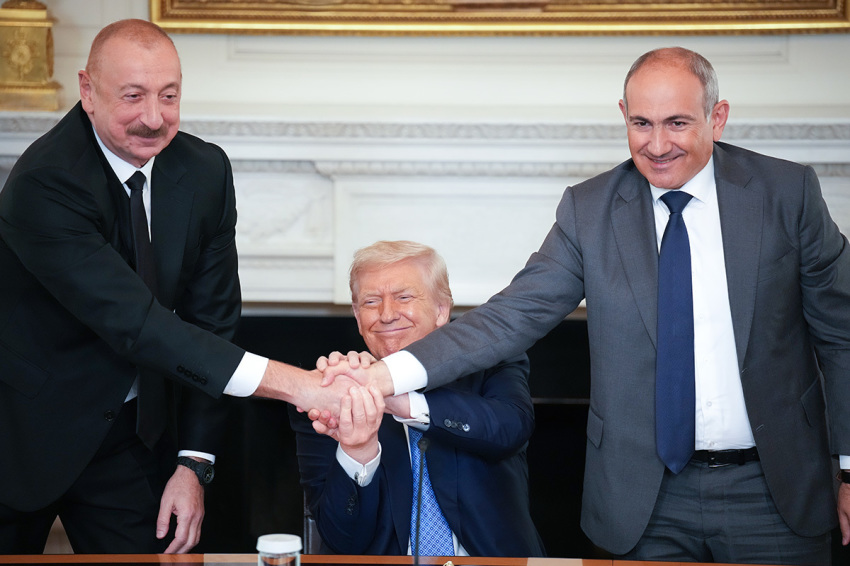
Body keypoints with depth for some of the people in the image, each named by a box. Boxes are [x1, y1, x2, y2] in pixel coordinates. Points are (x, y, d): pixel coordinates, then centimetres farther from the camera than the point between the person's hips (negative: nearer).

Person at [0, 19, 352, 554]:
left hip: (129, 430, 4)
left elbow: (211, 319, -2)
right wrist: (290, 382, -40)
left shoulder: (206, 172, -6)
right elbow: (134, 322, -33)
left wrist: (194, 464, -9)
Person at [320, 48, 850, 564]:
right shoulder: (589, 209, -2)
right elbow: (514, 315, -9)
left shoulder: (787, 191, -4)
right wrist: (389, 374, -23)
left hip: (776, 489, 0)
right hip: (650, 501, 0)